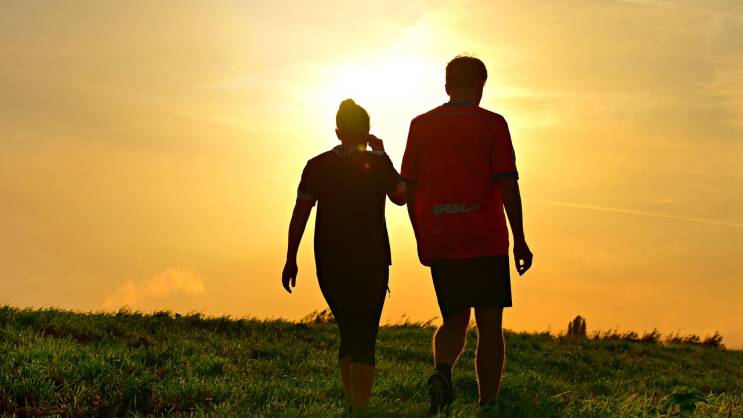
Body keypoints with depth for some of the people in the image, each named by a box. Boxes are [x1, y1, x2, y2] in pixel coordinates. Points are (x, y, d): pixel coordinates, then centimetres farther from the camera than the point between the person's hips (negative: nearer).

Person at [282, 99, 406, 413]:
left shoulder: (317, 166, 1)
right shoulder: (378, 163, -4)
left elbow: (299, 214, -3)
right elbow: (400, 198, 12)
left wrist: (290, 260, 1)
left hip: (329, 264, 3)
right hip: (371, 262, -3)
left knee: (349, 332, 20)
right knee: (365, 338, -4)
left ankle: (351, 403, 21)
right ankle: (359, 408, -19)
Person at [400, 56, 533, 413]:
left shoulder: (421, 125, 7)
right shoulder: (492, 124, -2)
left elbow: (409, 188, 7)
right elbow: (507, 185, -7)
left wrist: (421, 239, 16)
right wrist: (520, 240, -3)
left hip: (439, 244, 3)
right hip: (486, 242, -3)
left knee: (454, 321, 15)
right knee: (489, 325, 6)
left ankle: (442, 371, -13)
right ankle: (488, 404, 4)